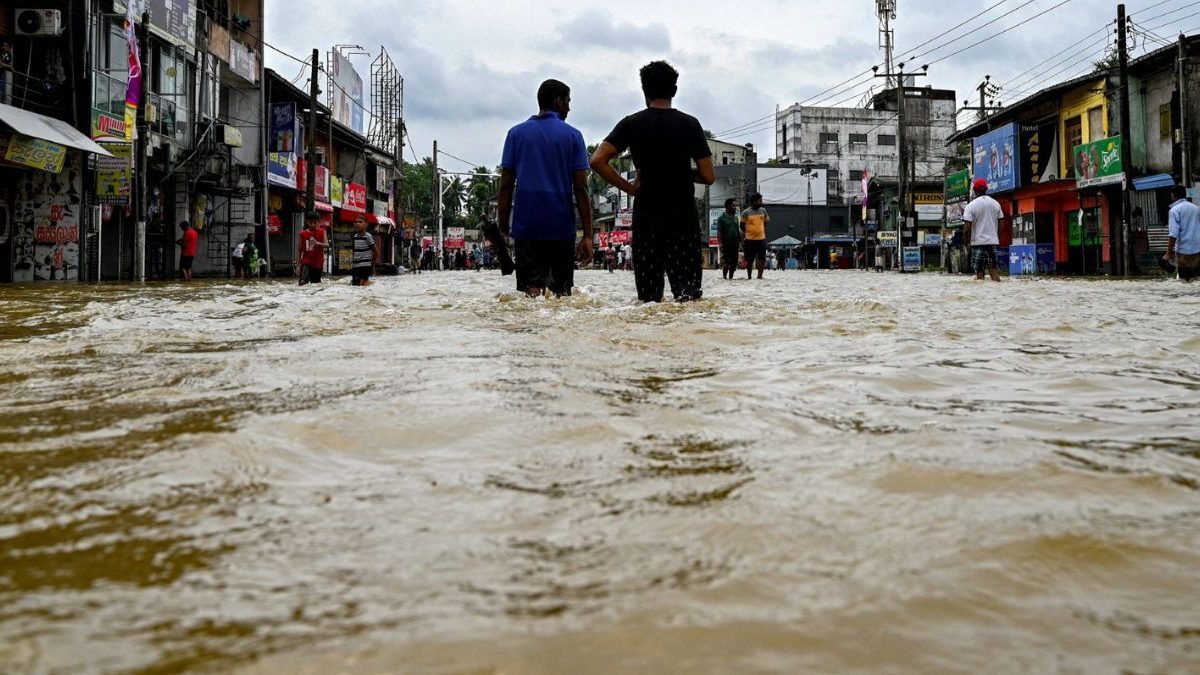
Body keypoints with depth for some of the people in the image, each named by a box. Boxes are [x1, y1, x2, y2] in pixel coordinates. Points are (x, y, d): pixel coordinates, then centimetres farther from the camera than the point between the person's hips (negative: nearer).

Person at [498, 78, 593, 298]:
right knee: (562, 292, 10)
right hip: (561, 228, -1)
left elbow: (506, 185, 3)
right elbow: (581, 189, -2)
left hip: (525, 226, 1)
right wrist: (588, 235, -2)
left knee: (531, 290, -4)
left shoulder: (516, 133, 8)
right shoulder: (572, 135, 3)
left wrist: (503, 228, 7)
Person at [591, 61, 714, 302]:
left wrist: (629, 188, 0)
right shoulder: (689, 124, 1)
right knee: (689, 291, -2)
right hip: (683, 217, -1)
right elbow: (708, 176, -1)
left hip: (646, 216, 1)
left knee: (649, 299, 6)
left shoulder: (632, 124, 1)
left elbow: (597, 160, -9)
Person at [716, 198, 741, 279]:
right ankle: (724, 277, 2)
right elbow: (719, 232, -7)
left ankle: (731, 277, 14)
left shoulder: (735, 217, 15)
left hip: (735, 244, 6)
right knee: (726, 262, -8)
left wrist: (740, 241, 12)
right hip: (726, 244, -6)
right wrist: (721, 244, -16)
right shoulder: (722, 218, -3)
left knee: (734, 262, 5)